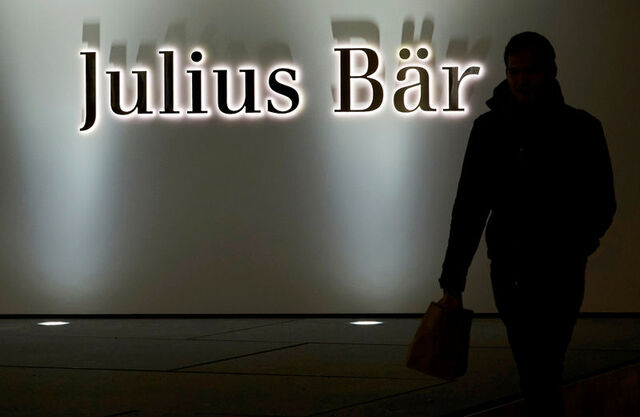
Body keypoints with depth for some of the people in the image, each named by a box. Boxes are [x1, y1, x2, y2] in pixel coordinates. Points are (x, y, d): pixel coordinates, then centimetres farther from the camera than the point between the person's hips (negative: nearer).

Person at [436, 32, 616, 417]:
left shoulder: (581, 129, -3)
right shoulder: (489, 128, 3)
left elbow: (601, 205, 1)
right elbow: (468, 208, 5)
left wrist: (572, 247, -16)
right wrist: (453, 282, 2)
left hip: (560, 273, -3)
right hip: (508, 270, 3)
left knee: (543, 370, -13)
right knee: (532, 370, 12)